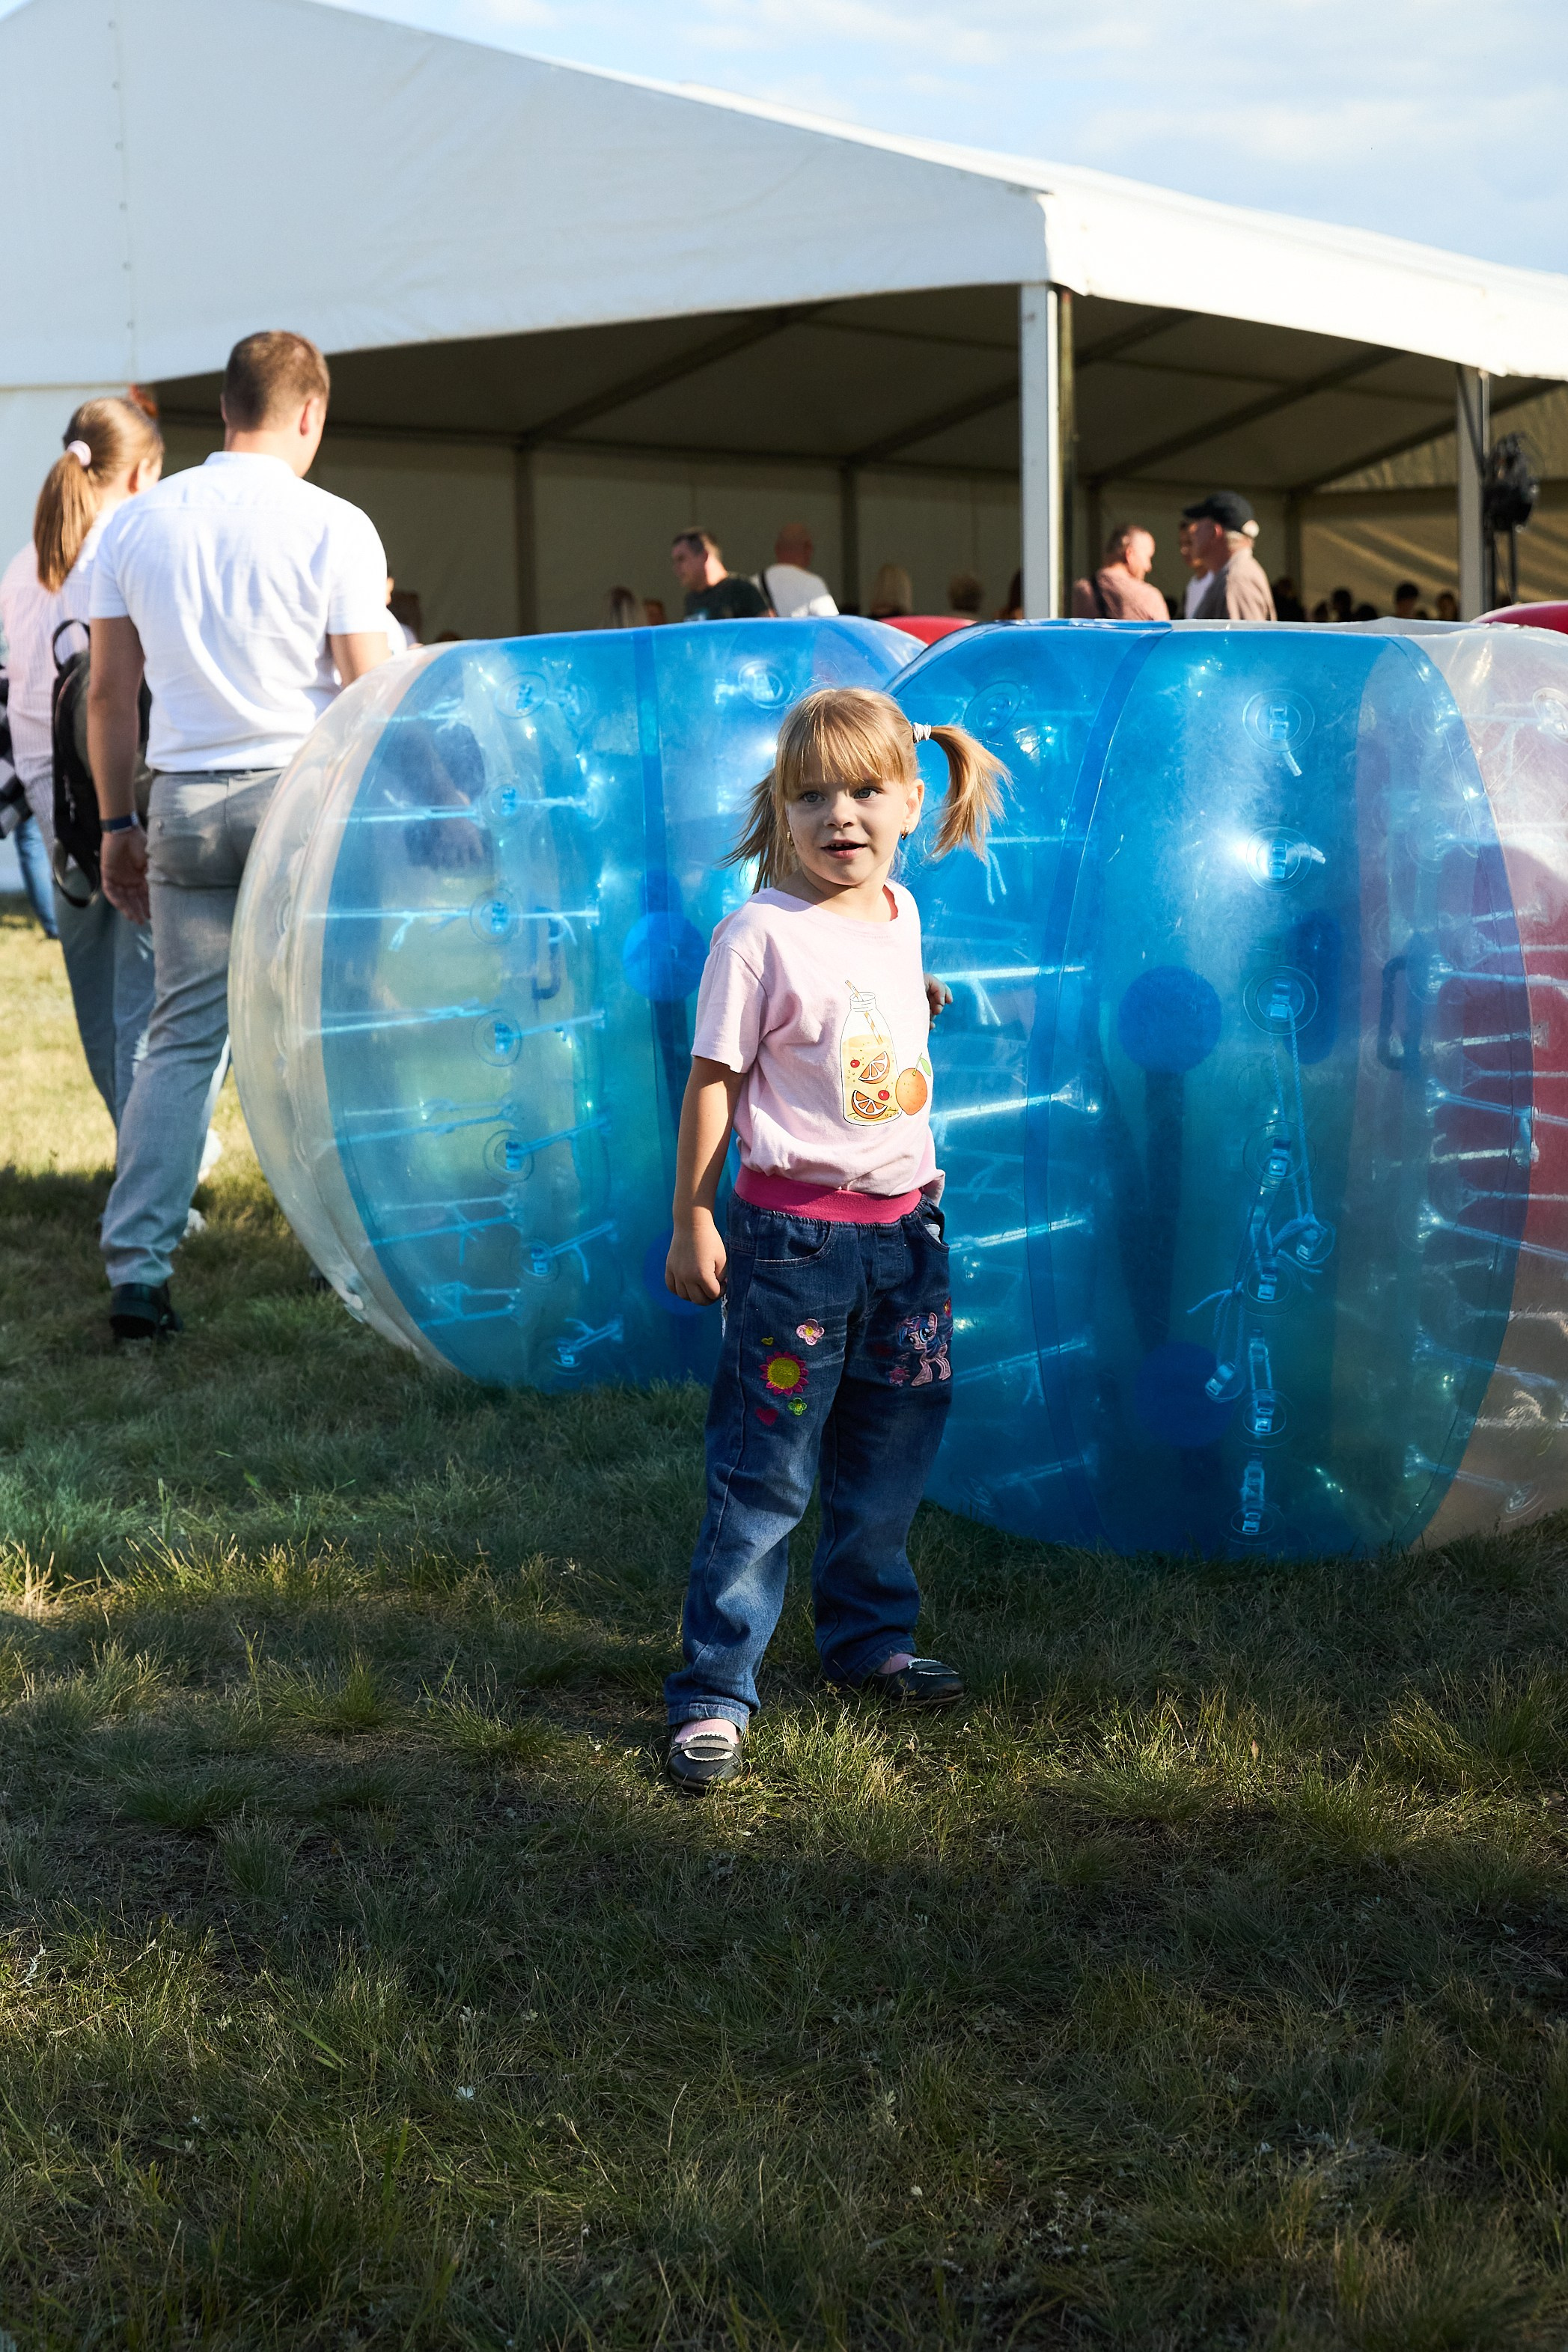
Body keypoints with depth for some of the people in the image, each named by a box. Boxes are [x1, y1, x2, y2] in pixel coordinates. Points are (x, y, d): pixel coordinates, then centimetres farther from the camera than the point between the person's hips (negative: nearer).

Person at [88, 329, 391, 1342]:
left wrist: (119, 822, 15)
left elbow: (109, 692, 8)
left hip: (188, 803, 3)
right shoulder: (334, 527, -5)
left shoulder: (139, 521, 7)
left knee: (183, 1039, 5)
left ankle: (137, 1268, -2)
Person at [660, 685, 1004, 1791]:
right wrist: (691, 1222, -11)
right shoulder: (761, 935, -14)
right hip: (795, 1231, -6)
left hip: (902, 1223, 7)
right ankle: (714, 1692, 3)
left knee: (890, 1457, 16)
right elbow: (714, 1080, -11)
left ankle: (870, 1636, 34)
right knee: (766, 1472, -3)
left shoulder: (900, 914, 6)